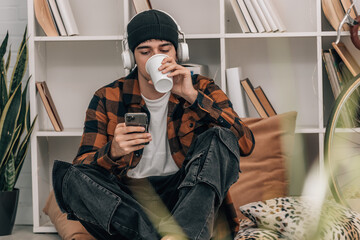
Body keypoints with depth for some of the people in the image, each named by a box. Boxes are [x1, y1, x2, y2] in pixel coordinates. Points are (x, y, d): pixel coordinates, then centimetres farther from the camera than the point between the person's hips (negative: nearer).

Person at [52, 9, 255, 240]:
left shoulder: (202, 89, 7)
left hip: (185, 197, 0)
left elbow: (246, 144, -7)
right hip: (126, 200, 1)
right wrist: (113, 152, -25)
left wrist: (193, 97, -15)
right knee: (67, 176, -25)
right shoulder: (107, 99, 6)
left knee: (218, 137, -23)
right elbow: (82, 166, -1)